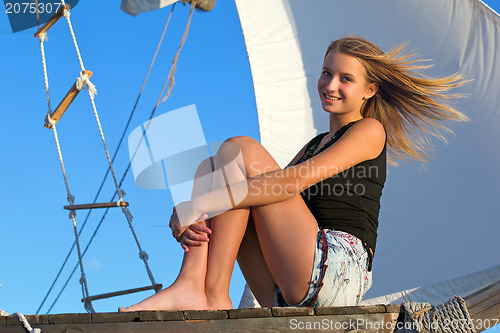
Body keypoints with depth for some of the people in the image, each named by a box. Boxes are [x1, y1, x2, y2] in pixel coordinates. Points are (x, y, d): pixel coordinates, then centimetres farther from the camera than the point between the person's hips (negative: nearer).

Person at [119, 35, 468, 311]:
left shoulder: (370, 130, 4)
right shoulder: (315, 144, 29)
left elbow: (295, 180, -12)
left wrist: (199, 205, -18)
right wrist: (197, 218, -7)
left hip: (339, 271, -7)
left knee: (241, 148, -13)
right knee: (211, 168, -2)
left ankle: (210, 292, -24)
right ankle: (209, 295, -21)